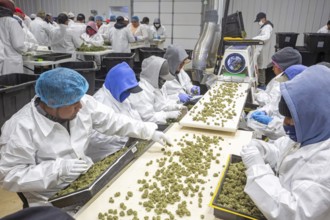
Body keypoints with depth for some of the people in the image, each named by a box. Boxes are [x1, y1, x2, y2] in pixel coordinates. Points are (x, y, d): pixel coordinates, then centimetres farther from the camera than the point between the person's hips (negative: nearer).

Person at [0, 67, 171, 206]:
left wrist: (150, 132, -7)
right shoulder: (21, 128, -22)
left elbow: (113, 121, 0)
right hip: (51, 201, -5)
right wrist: (57, 168, -30)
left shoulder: (83, 103, -8)